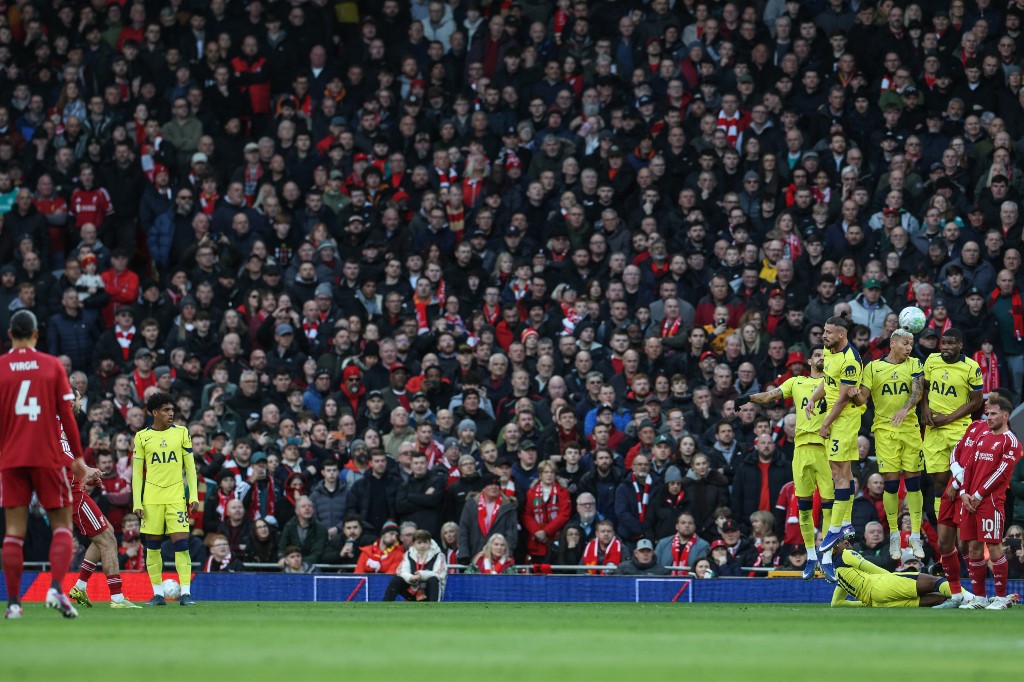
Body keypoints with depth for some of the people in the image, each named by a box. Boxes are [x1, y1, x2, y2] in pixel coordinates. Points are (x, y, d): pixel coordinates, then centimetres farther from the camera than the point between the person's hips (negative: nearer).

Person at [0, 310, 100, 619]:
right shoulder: (52, 365, 1)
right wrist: (78, 460, 3)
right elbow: (67, 416, -1)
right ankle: (56, 588, -16)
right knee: (62, 526, 5)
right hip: (48, 456, -1)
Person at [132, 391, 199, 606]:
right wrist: (137, 503, 0)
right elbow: (137, 472, 6)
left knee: (181, 543, -10)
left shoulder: (181, 433, 6)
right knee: (153, 546, 2)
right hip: (151, 497, 0)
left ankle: (185, 592, -9)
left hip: (176, 496, 0)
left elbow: (190, 467, 9)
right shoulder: (142, 437, 4)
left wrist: (194, 496, 1)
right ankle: (158, 593, 9)